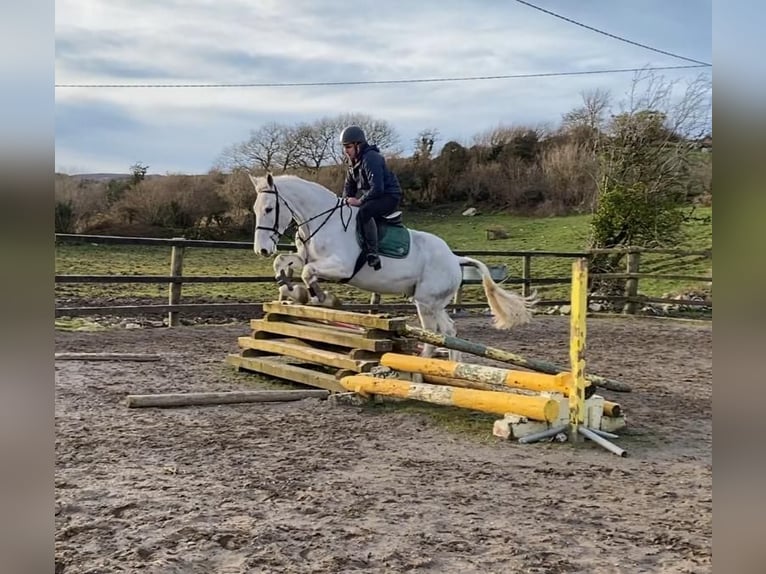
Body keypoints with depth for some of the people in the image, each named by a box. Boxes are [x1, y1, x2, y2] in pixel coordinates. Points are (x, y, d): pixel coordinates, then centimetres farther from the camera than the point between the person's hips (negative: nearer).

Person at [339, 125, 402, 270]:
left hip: (389, 197, -10)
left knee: (363, 212, -36)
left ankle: (372, 253, -36)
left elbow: (377, 188, -28)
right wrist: (346, 201, -2)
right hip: (370, 197, 10)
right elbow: (349, 185, 17)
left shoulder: (371, 159, -21)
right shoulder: (354, 162, 9)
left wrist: (359, 201, -24)